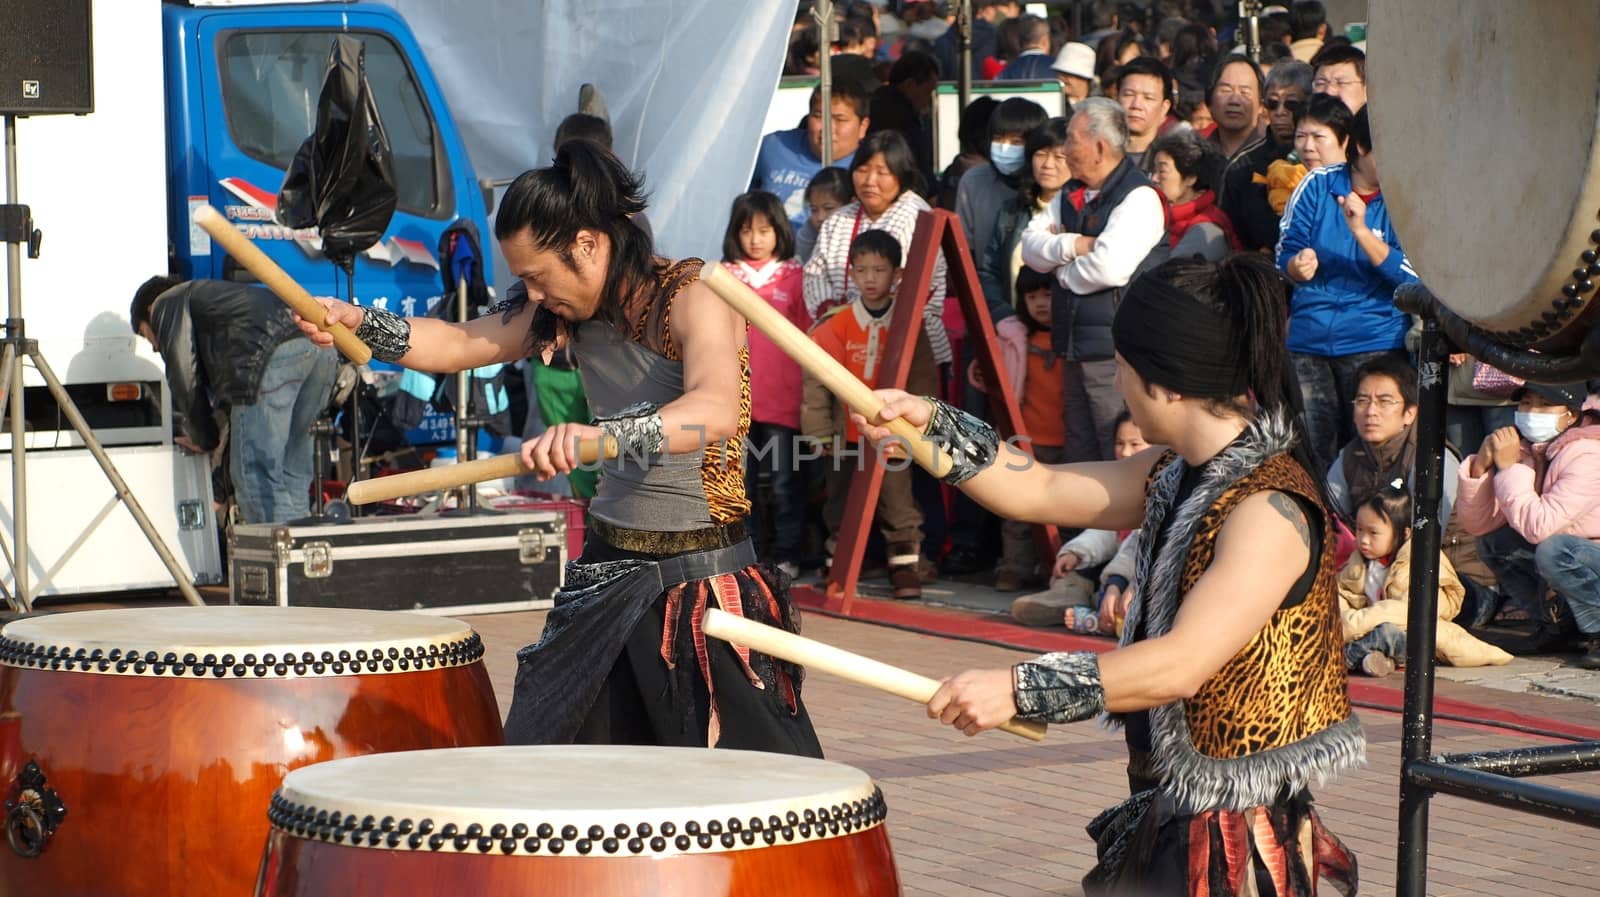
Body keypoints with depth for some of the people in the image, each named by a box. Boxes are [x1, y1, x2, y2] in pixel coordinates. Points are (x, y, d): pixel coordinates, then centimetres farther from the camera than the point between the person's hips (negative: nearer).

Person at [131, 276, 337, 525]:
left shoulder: (165, 303, 21)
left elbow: (184, 376, 11)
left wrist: (203, 439, 21)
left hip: (272, 354, -8)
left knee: (257, 474, -7)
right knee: (292, 475, 14)